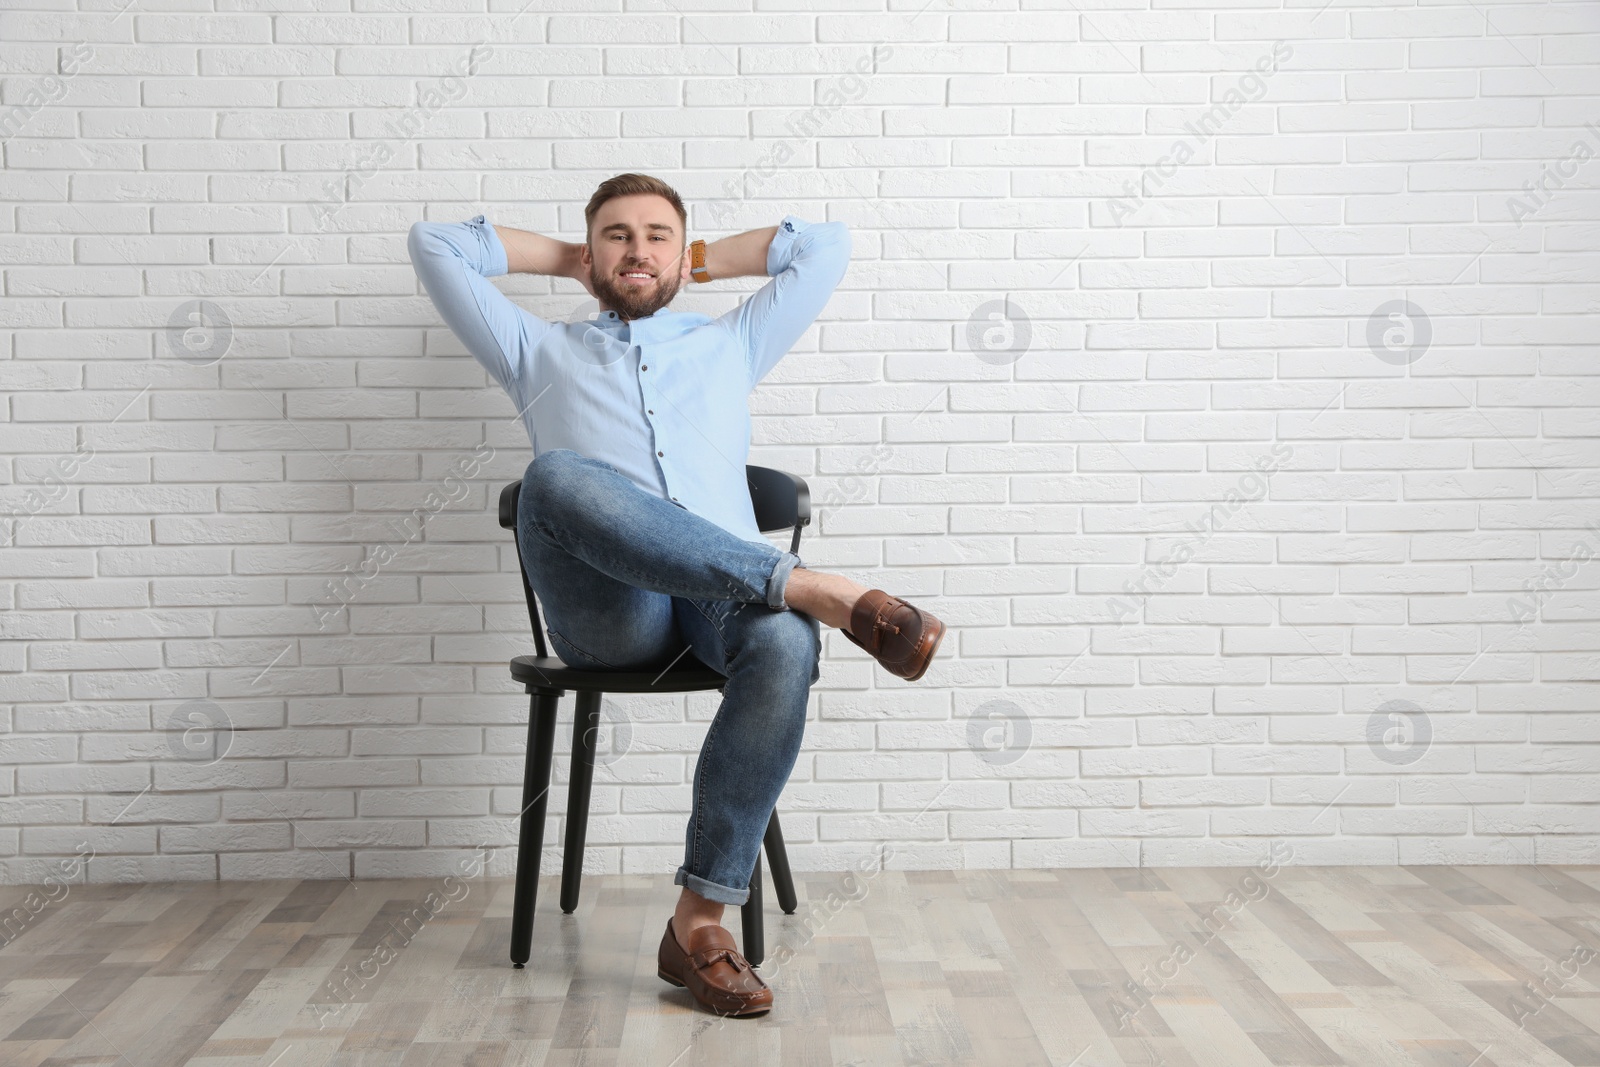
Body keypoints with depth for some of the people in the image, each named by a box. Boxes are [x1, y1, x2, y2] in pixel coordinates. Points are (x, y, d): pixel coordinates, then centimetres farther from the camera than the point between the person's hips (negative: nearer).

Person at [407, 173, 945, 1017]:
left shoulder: (730, 345, 33)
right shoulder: (541, 354, 30)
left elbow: (826, 245, 32)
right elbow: (435, 244, 28)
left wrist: (707, 259, 38)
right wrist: (563, 257, 36)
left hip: (725, 598, 1)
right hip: (606, 612, -1)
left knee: (786, 647, -37)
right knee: (556, 476, -35)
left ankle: (699, 917, -28)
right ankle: (815, 587, -36)